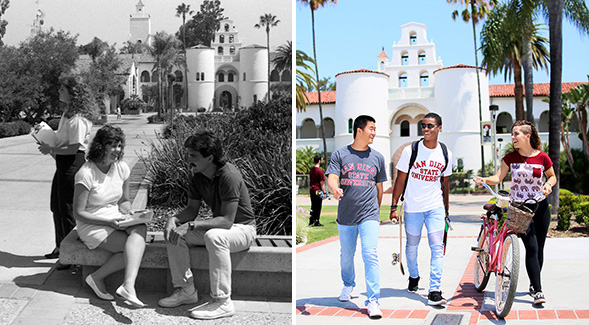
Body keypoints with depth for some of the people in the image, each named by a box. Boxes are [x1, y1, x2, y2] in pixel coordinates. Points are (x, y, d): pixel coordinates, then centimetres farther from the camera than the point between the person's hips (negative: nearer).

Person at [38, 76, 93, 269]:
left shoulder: (76, 119, -19)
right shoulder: (66, 114, 12)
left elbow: (74, 147, -23)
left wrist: (51, 150, -17)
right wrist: (50, 148, 8)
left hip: (72, 163, -10)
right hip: (63, 163, 10)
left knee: (66, 209, -3)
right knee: (57, 206, 19)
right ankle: (61, 247, 34)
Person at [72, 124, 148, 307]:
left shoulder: (122, 168, 3)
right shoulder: (86, 174, -15)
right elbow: (78, 213, -14)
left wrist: (127, 212, -9)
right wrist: (108, 221, -22)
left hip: (116, 220, 5)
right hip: (92, 226, -5)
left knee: (140, 228, -30)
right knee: (135, 246, -26)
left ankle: (128, 285, -31)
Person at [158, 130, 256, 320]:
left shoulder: (229, 176, -28)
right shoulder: (196, 177, -3)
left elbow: (227, 220, -30)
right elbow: (192, 209, 4)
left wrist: (191, 225, -34)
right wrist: (174, 219, -17)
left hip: (243, 228, -8)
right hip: (218, 226, 8)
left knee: (214, 236, -38)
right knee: (174, 233, -7)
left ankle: (222, 302, -30)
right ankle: (186, 291, -1)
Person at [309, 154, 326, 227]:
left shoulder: (311, 170, 9)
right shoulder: (320, 171, -14)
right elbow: (321, 183, -14)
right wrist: (324, 192, -10)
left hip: (312, 190, 7)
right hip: (318, 191, -7)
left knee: (313, 207, 14)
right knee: (318, 207, 1)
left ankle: (311, 221, 17)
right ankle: (316, 222, 5)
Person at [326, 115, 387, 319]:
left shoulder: (377, 157, 8)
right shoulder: (340, 155, 2)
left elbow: (379, 186, 16)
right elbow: (332, 178, -10)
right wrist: (335, 189, -32)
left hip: (369, 215, 0)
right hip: (345, 216, 1)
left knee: (370, 255, -13)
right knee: (346, 256, 15)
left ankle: (373, 301, -11)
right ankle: (348, 285, 43)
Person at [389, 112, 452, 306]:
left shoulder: (445, 154, 4)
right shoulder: (410, 150, -5)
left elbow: (445, 182, 14)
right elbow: (400, 180, -1)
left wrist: (446, 209, 17)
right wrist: (394, 206, -5)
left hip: (436, 207, 1)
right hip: (413, 207, -1)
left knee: (437, 247, -9)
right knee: (412, 246, 12)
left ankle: (434, 291, -7)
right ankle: (413, 277, 38)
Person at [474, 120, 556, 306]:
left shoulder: (542, 157, -3)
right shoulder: (511, 157, -2)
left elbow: (552, 176, 12)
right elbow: (498, 178, -5)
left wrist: (548, 184, -9)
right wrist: (483, 180, -24)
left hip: (540, 206, 1)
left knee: (539, 248, 8)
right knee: (531, 247, -10)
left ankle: (533, 284, 27)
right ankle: (538, 290, -7)